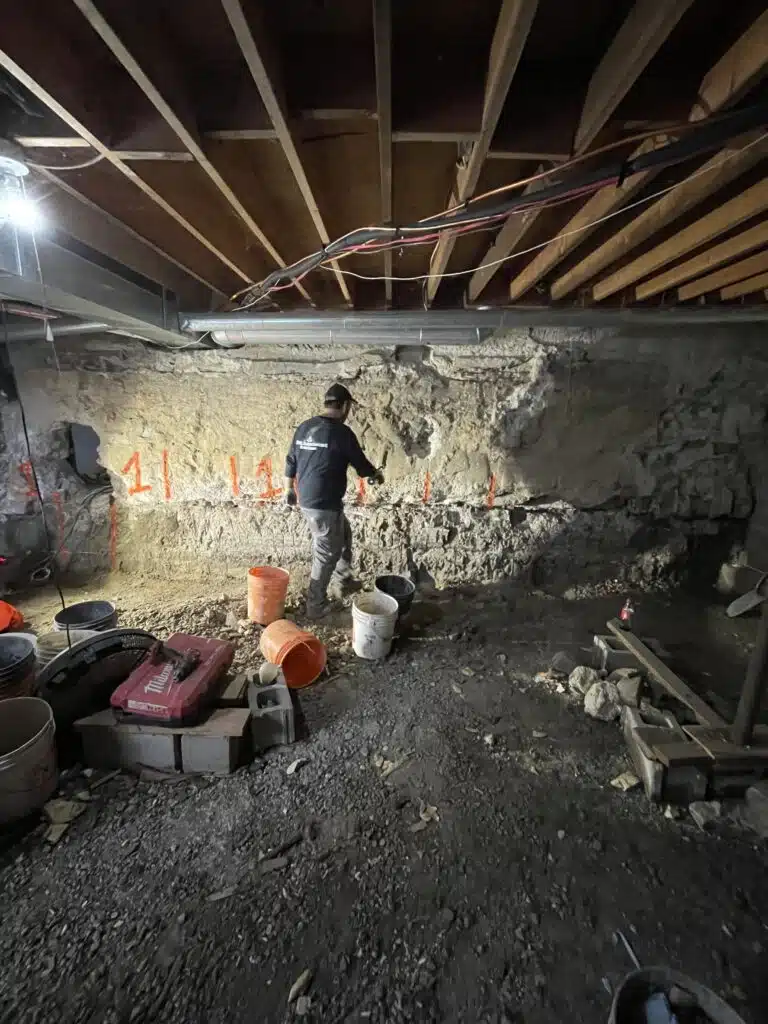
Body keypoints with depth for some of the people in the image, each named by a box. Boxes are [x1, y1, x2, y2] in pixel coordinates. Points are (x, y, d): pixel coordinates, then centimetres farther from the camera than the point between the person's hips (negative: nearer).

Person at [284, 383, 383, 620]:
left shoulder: (304, 427, 7)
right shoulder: (342, 432, -14)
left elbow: (291, 462, 14)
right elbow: (361, 464, -4)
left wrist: (289, 489, 26)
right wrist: (377, 475, 17)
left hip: (305, 500, 8)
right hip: (324, 504, -8)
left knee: (344, 534, 26)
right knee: (326, 554, 5)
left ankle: (344, 578, 40)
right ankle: (316, 605, 16)